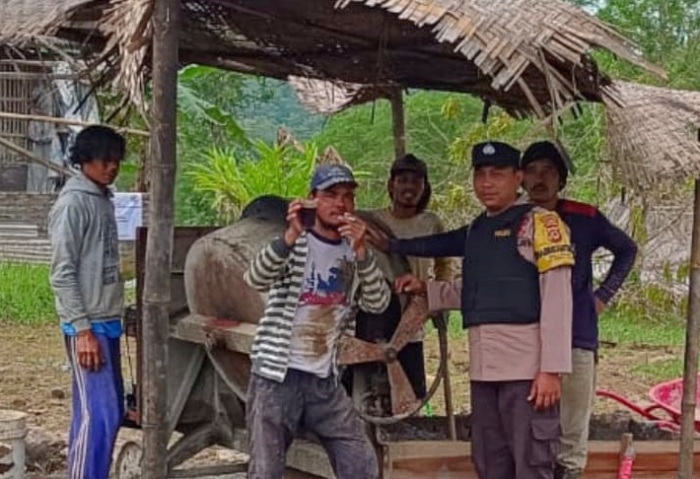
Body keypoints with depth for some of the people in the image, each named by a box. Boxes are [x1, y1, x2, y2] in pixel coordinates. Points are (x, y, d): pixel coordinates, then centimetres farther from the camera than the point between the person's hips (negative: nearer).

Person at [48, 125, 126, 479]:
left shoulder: (103, 201, 14)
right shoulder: (72, 204, -13)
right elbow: (62, 275, -17)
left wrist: (110, 321, 18)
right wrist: (82, 330, -20)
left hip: (107, 322, 9)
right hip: (88, 327, -9)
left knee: (110, 411, 12)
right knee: (96, 415, -11)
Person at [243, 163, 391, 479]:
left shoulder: (354, 253, 9)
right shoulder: (293, 244, -3)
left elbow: (378, 304, -6)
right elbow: (256, 279, -22)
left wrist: (360, 251, -19)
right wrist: (291, 236, -36)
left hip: (325, 381, 4)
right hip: (277, 376, -4)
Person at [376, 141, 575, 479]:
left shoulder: (539, 222, -4)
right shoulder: (475, 230, 18)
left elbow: (556, 298, -10)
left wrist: (552, 367, -17)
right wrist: (426, 290, 17)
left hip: (527, 367, -7)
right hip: (484, 368, 8)